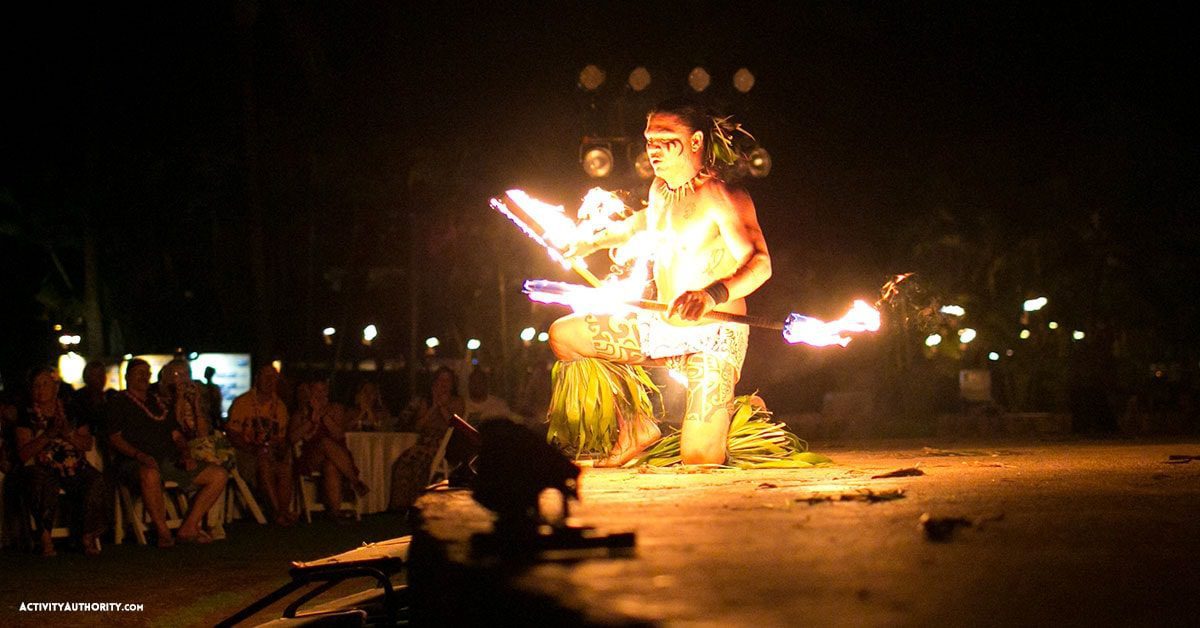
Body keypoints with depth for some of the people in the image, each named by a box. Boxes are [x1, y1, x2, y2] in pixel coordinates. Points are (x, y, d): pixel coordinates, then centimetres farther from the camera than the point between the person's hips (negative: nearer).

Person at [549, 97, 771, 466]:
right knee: (563, 336, 6)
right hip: (661, 328, 8)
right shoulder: (660, 189, 8)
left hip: (713, 336, -8)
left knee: (698, 456, -21)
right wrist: (596, 241, 34)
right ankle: (636, 428, 10)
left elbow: (759, 264, -29)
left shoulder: (720, 195, -16)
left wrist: (713, 295, -46)